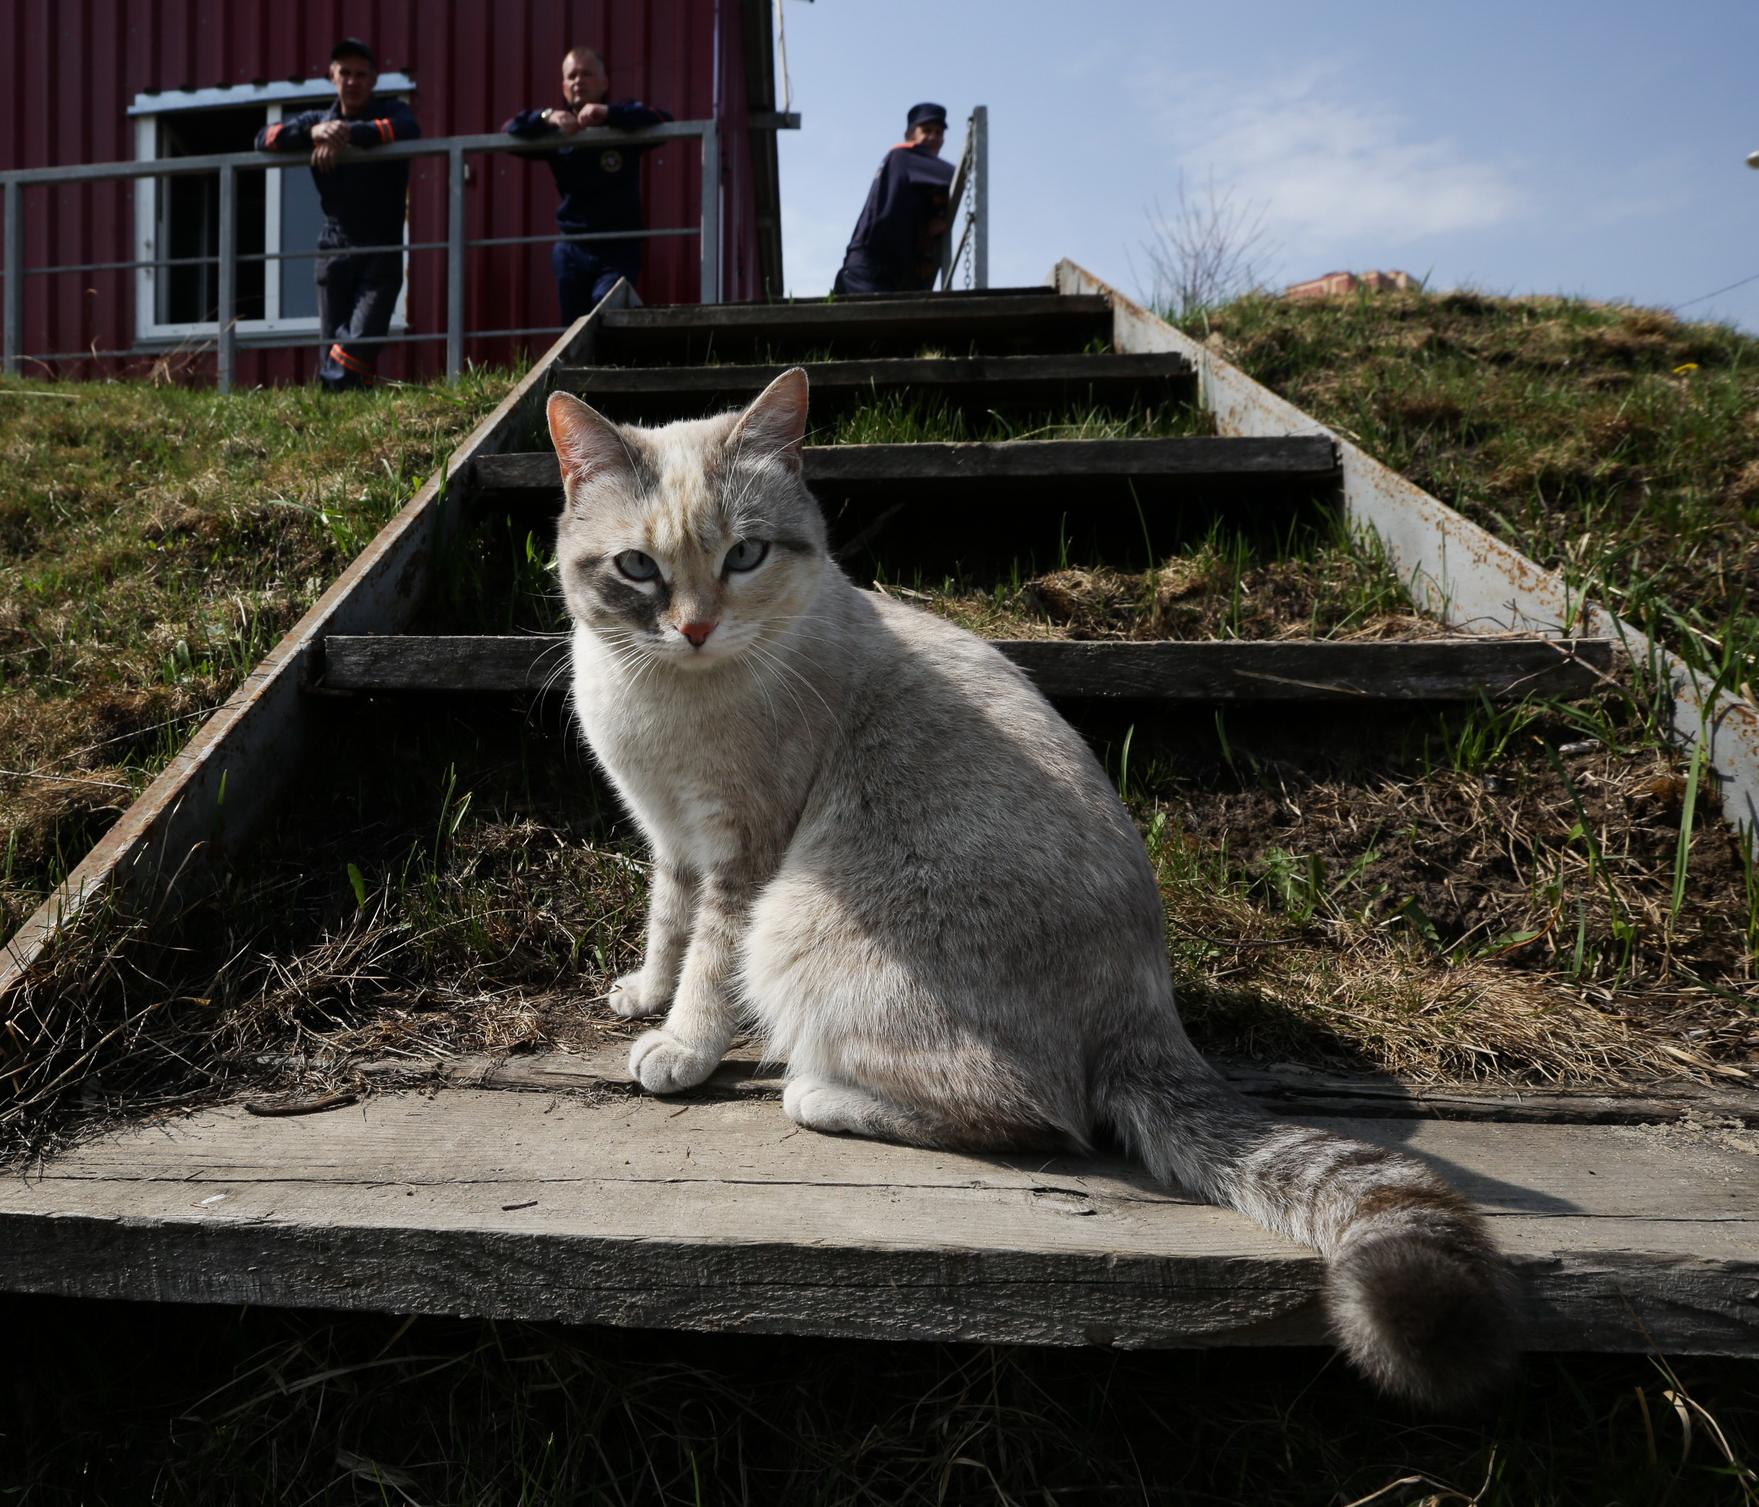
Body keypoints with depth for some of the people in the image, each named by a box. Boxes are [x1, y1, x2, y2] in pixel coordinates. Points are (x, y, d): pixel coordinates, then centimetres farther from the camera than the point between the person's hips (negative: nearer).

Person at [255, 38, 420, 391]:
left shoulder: (389, 111, 5)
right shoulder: (317, 120, 16)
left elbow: (409, 130, -20)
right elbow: (265, 139, 2)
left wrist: (347, 134, -28)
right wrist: (313, 131, -16)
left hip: (382, 251, -3)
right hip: (334, 250, 4)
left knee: (359, 344, -18)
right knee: (331, 347, 0)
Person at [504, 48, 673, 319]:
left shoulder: (622, 125, -1)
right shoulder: (556, 132, 7)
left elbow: (662, 120, -19)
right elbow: (510, 129, -4)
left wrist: (608, 113, -31)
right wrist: (547, 117, -23)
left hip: (619, 251, -3)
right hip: (571, 251, 4)